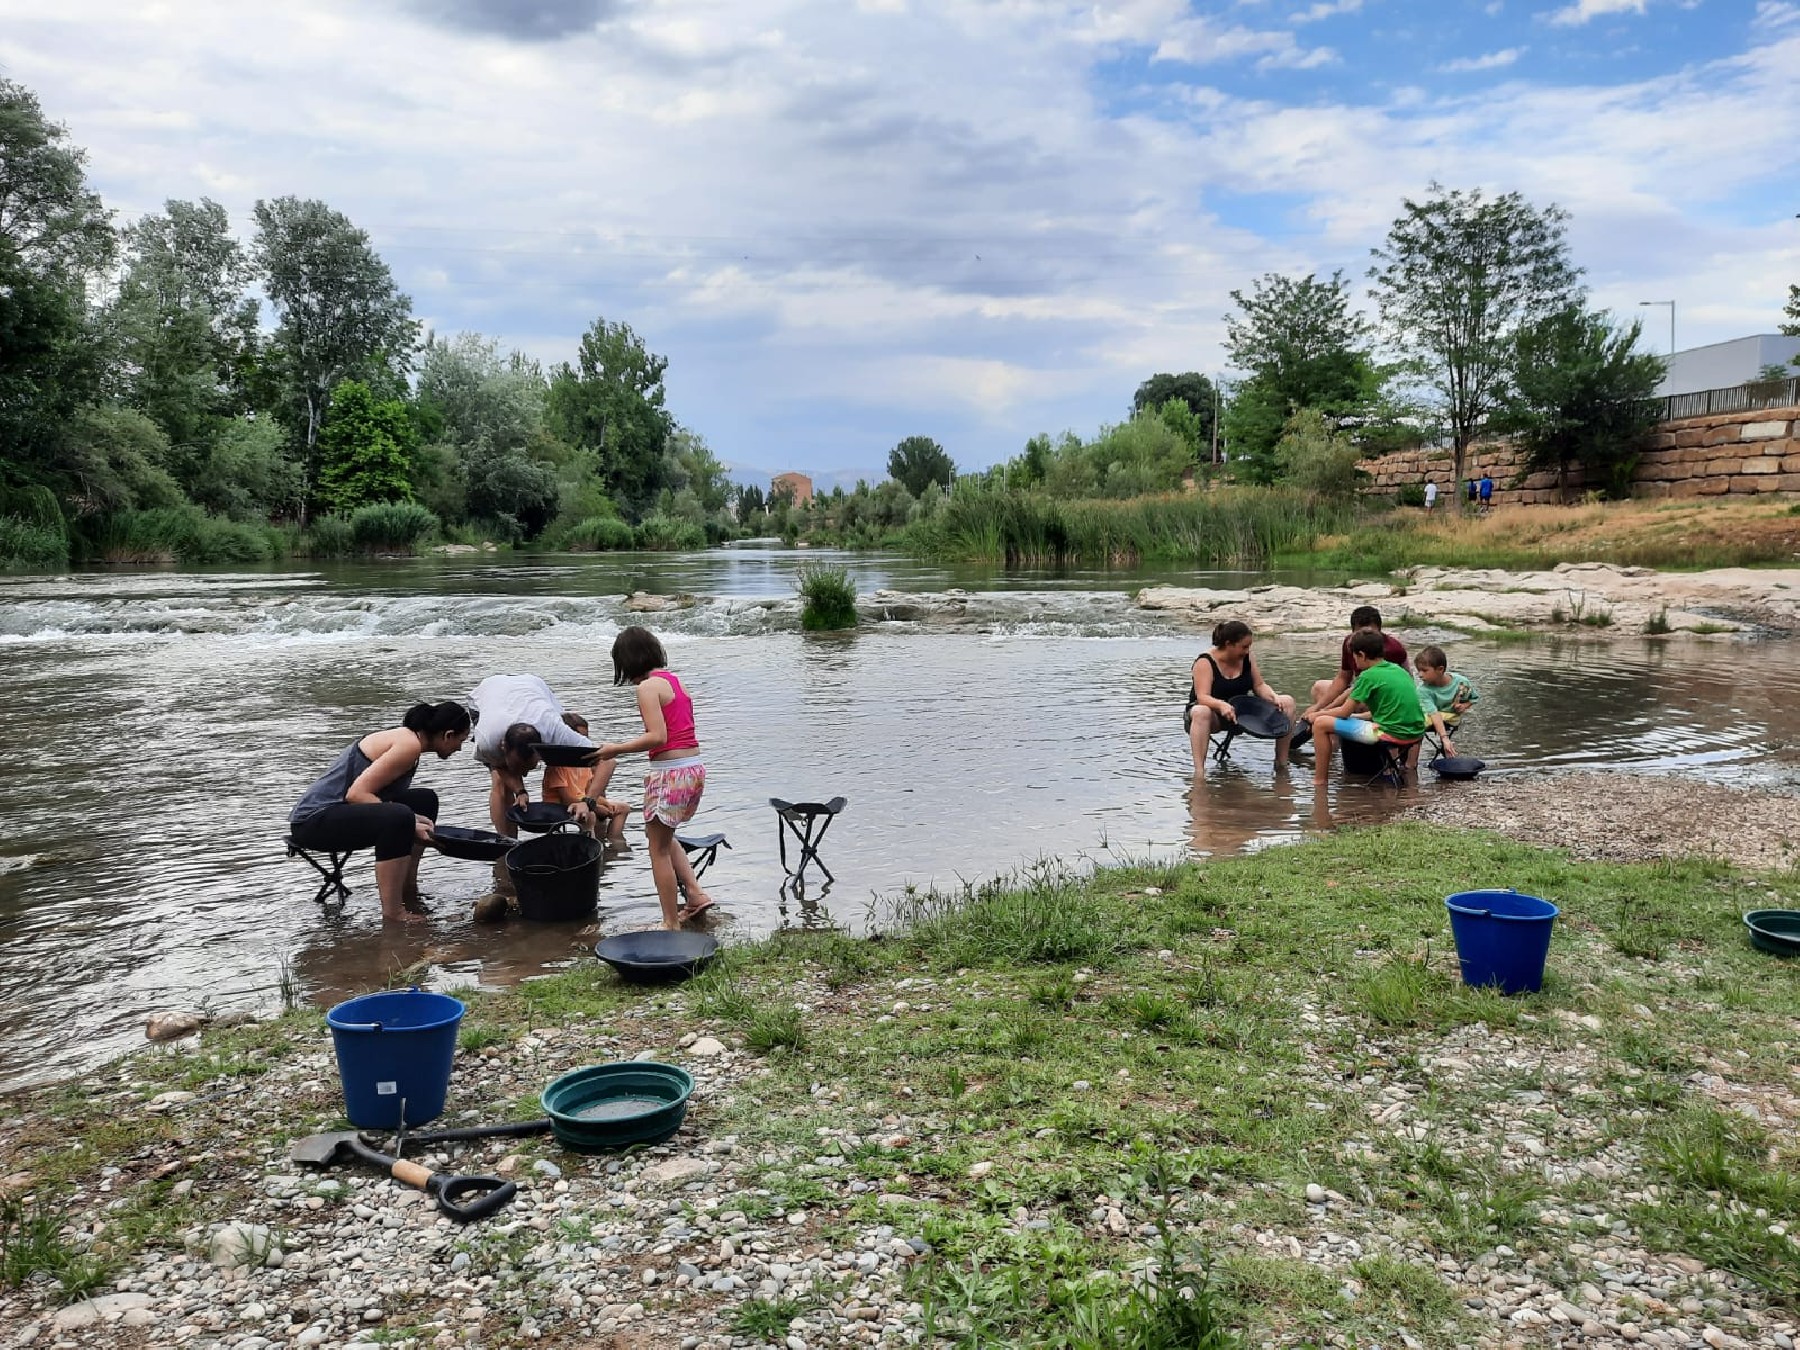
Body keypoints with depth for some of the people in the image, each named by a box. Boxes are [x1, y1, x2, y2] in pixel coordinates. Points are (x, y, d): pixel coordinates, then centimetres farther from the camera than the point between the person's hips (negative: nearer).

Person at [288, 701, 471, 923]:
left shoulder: (404, 737, 12)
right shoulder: (410, 744, -18)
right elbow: (356, 793, -24)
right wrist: (408, 823, -22)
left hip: (337, 810, 11)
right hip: (313, 820, -11)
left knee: (425, 800, 13)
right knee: (399, 818, -34)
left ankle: (408, 892, 17)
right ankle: (392, 916, -25)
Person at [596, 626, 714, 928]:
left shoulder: (648, 686, -12)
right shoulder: (674, 680, 14)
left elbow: (658, 736, -20)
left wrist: (616, 749, -11)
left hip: (669, 773, -9)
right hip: (694, 768, 9)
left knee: (658, 849, 6)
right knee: (663, 838, 27)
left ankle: (671, 923, 13)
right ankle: (695, 893, 22)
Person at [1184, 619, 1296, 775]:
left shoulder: (1246, 659, 0)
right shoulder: (1205, 662, -19)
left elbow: (1259, 686, 4)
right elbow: (1202, 697, -29)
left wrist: (1275, 697, -18)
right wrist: (1221, 705, -50)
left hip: (1240, 713, 6)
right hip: (1213, 712, -6)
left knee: (1287, 703, -7)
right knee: (1201, 712, -44)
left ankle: (1282, 763, -5)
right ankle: (1199, 772, -46)